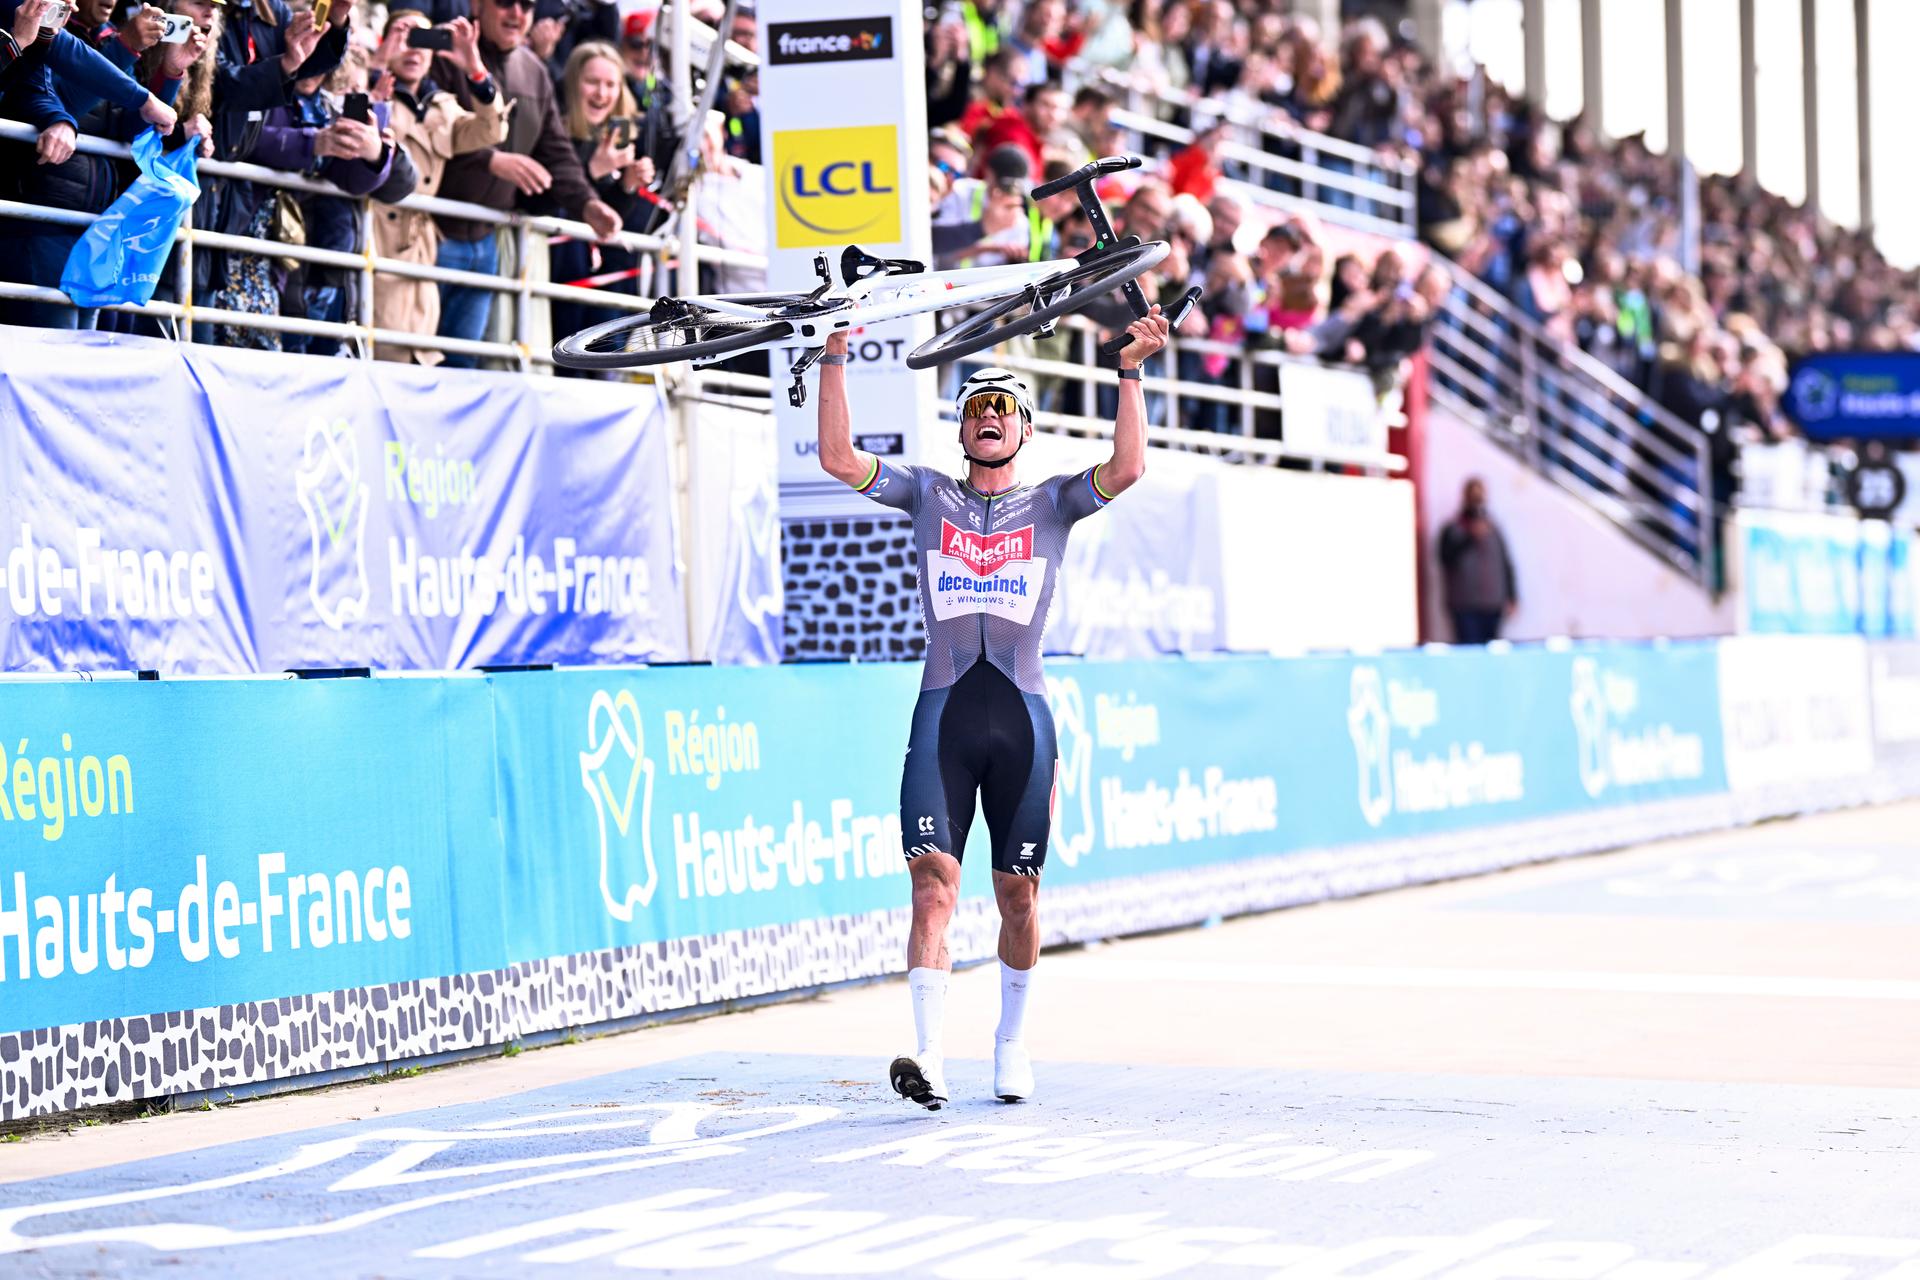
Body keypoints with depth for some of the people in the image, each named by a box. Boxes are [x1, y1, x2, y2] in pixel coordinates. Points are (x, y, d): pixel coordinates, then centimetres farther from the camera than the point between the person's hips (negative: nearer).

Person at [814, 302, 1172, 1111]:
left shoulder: (1051, 504, 10)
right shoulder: (928, 496, 12)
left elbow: (1126, 470, -7)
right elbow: (839, 457, 1)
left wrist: (1131, 376, -15)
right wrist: (835, 358, -7)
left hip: (1022, 712, 1)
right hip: (943, 710, -1)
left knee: (1018, 893, 7)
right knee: (933, 882, -13)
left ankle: (1012, 1042, 24)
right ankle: (928, 1058, -21)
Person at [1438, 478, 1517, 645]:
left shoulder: (1493, 529, 14)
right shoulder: (1453, 529, 2)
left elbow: (1506, 563, 15)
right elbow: (1447, 559, -11)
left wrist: (1511, 597, 9)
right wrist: (1470, 538, -21)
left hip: (1493, 607, 4)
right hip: (1465, 607, -4)